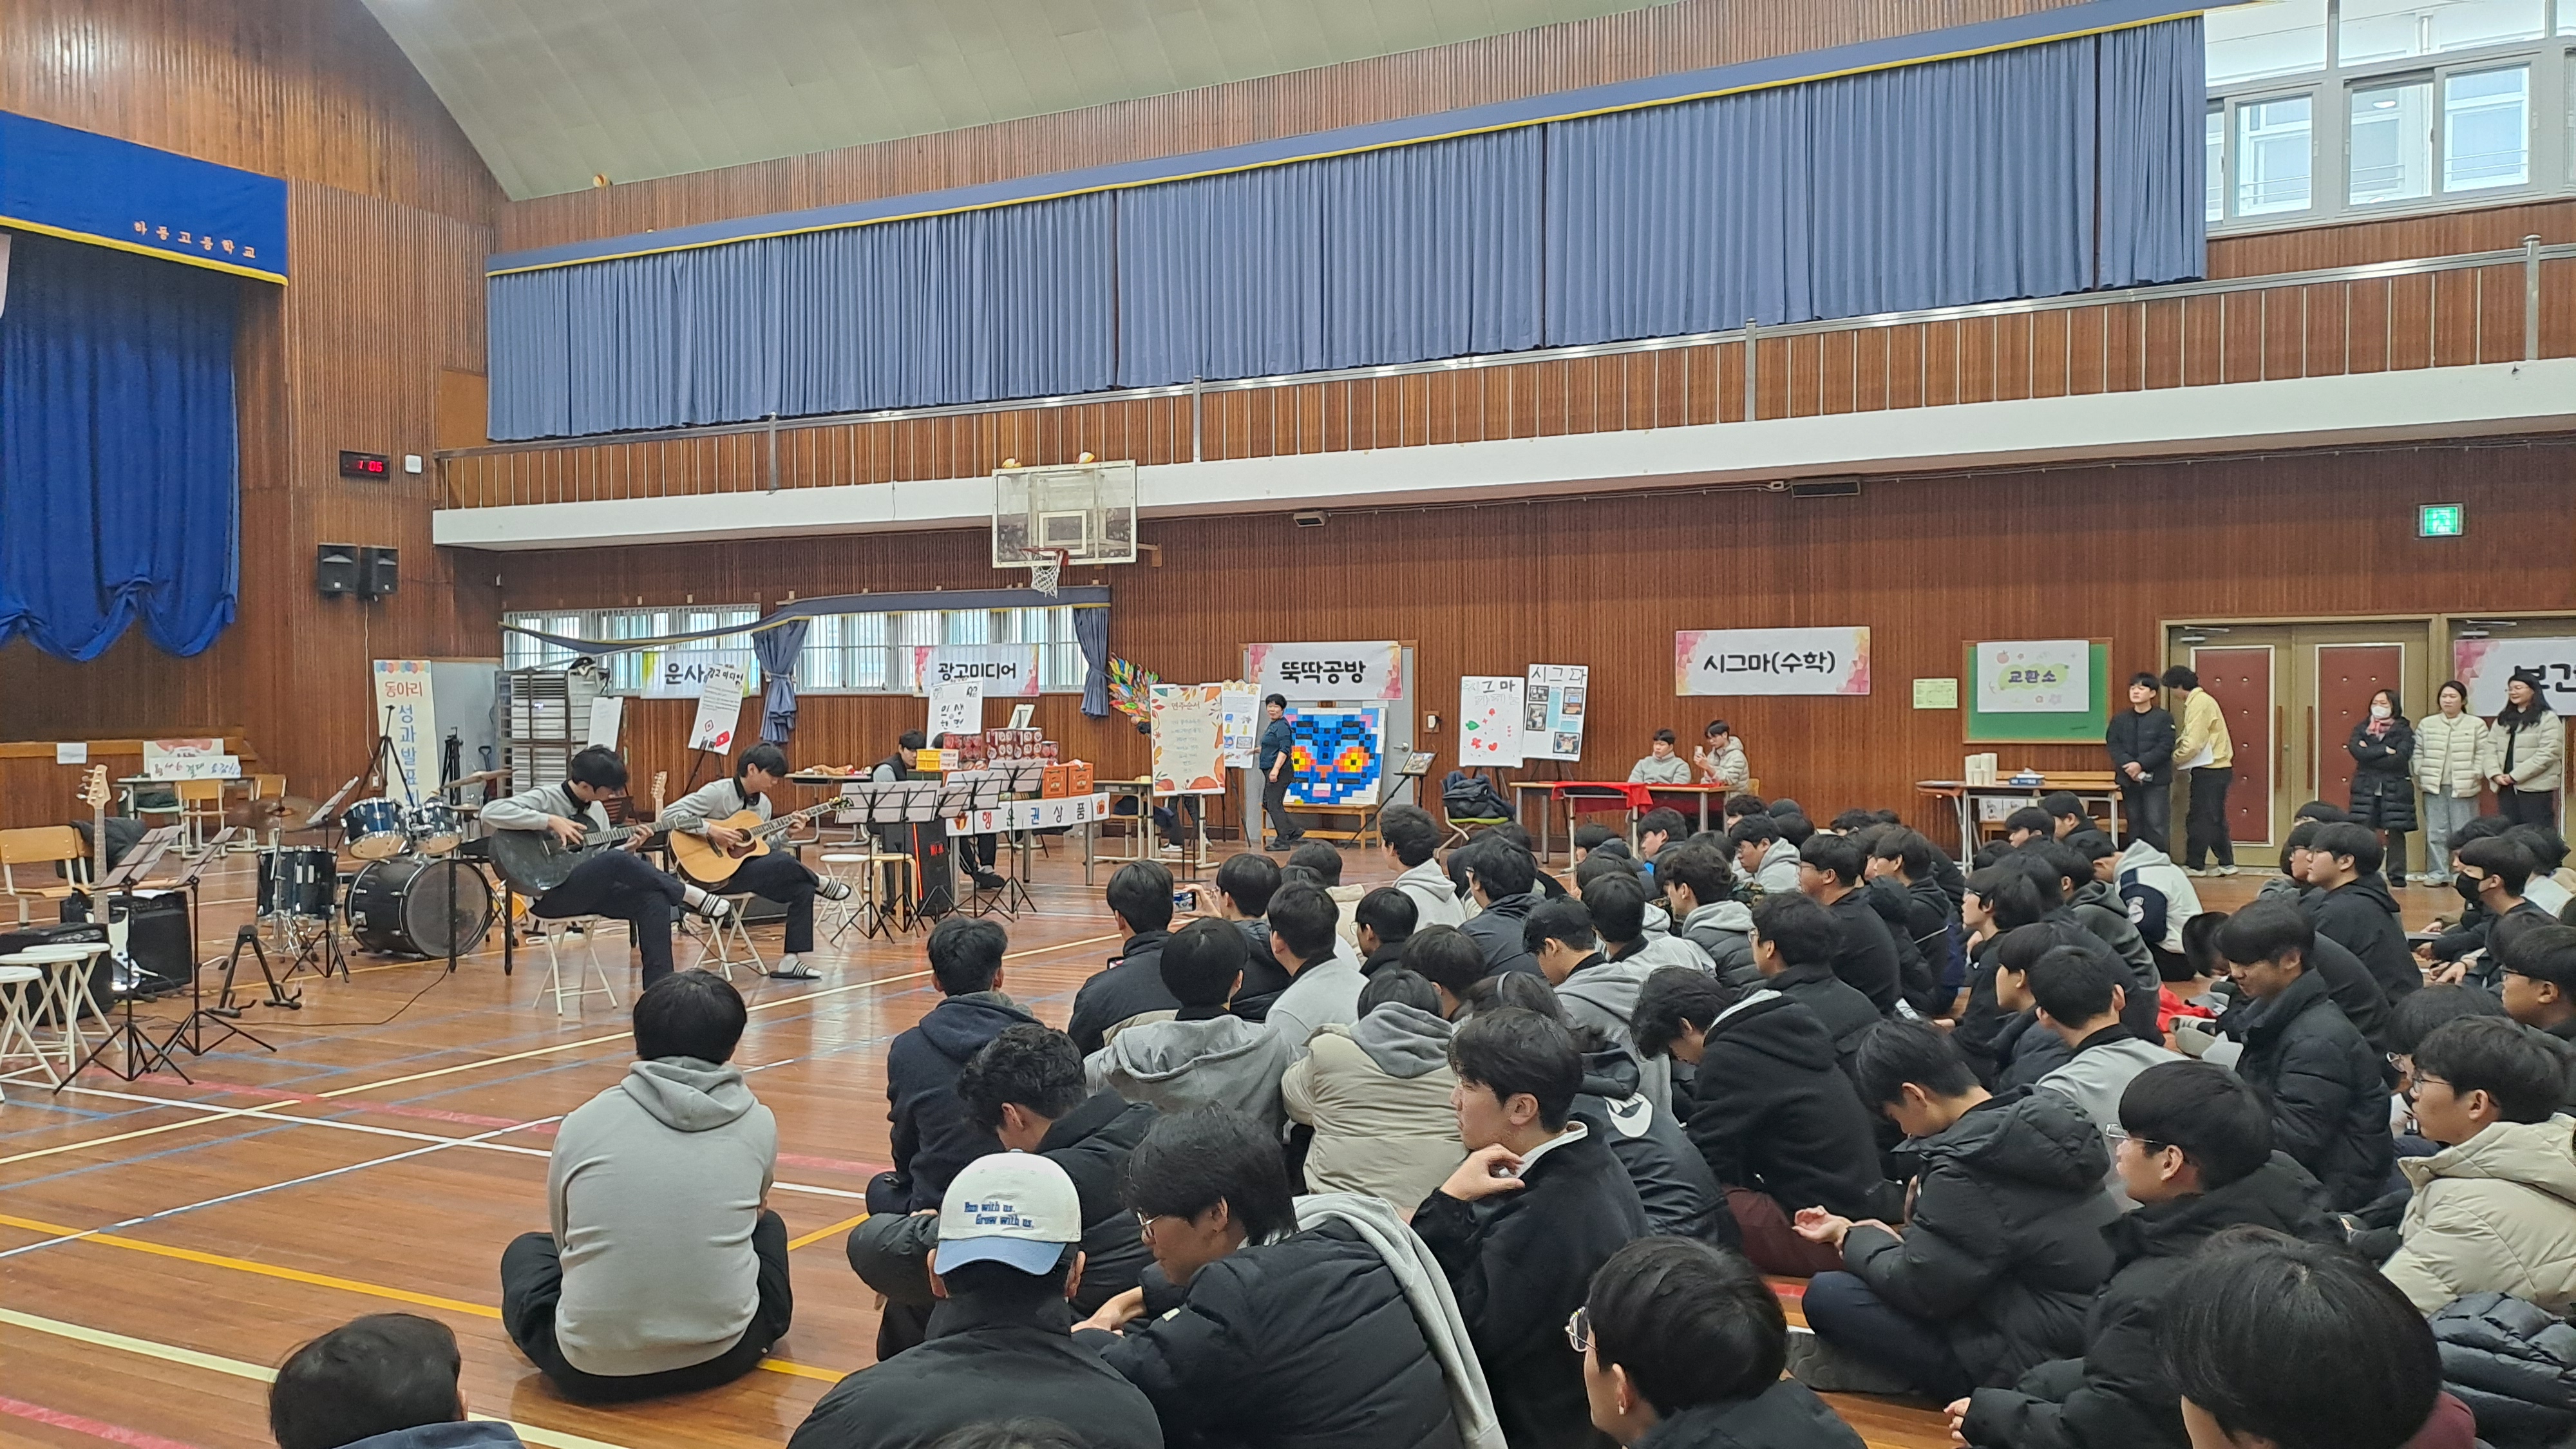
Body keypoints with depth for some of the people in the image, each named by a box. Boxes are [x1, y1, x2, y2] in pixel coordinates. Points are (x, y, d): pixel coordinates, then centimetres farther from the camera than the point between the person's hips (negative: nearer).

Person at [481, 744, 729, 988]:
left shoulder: (597, 809, 14)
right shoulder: (545, 798, -8)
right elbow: (490, 813, -23)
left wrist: (629, 849, -4)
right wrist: (551, 821, -26)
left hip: (589, 893, 8)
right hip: (548, 896, -7)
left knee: (654, 898, -19)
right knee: (616, 861, -32)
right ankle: (689, 895, -16)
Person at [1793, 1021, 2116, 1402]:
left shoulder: (1966, 1169, -22)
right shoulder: (2039, 1122, 5)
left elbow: (1917, 1288, -16)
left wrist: (1855, 1239, 3)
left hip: (2027, 1367, -10)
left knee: (1827, 1294, -12)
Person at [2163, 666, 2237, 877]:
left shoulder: (2199, 703, -17)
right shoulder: (2200, 700, 14)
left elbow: (2193, 744, -21)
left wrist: (2175, 760, -7)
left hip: (2210, 771, -10)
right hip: (2214, 769, 10)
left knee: (2199, 818, -2)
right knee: (2213, 818, 13)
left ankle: (2193, 864, 4)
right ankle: (2226, 863, 17)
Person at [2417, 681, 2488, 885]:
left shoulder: (2476, 725, 1)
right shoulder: (2426, 724, 9)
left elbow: (2482, 755, -2)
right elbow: (2418, 754, 9)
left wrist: (2474, 777, -9)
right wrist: (2421, 776, 0)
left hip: (2463, 788, -2)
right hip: (2434, 786, 2)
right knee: (2435, 832, 4)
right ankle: (2438, 874, 11)